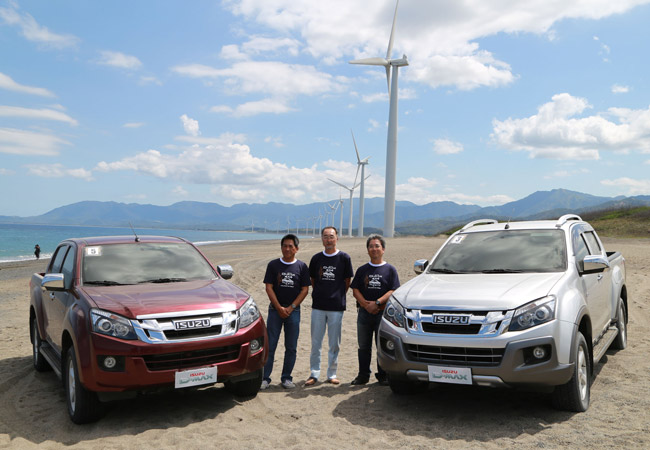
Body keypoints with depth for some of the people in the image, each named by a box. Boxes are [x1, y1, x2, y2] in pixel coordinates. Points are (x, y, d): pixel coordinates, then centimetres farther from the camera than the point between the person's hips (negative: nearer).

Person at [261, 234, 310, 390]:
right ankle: (265, 377, 6)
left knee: (291, 347, 5)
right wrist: (279, 308, -10)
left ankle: (286, 378, 15)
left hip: (293, 311, 1)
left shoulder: (301, 266, 3)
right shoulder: (273, 265, 3)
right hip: (275, 309, 0)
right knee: (270, 346, 0)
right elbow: (269, 287, -1)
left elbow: (305, 290, 0)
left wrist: (290, 308, -8)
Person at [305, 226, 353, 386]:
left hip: (336, 307, -2)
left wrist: (337, 296, 4)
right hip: (318, 306, 2)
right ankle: (314, 374, 14)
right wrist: (320, 295, 8)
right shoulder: (316, 258, 7)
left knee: (334, 343, 5)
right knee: (316, 343, 4)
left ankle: (332, 374, 17)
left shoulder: (344, 258, 0)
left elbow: (347, 281, 5)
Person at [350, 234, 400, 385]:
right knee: (364, 346, 8)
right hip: (364, 312, 3)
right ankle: (363, 375, 17)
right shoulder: (362, 270, 12)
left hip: (383, 313, -3)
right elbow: (355, 290, 5)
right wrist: (366, 304, -11)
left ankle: (383, 375, 13)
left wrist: (377, 303, -16)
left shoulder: (390, 269, 4)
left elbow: (393, 291, -5)